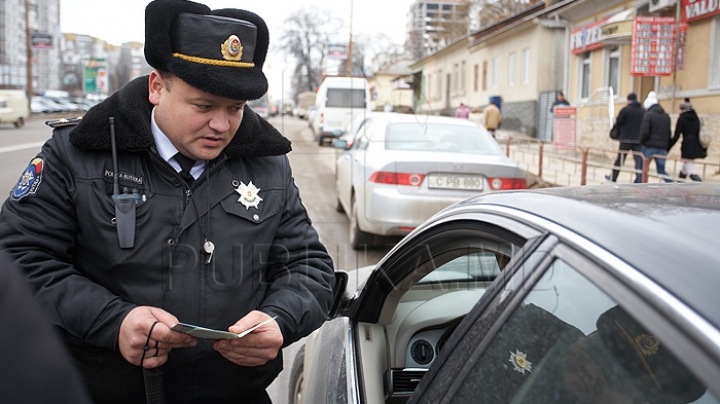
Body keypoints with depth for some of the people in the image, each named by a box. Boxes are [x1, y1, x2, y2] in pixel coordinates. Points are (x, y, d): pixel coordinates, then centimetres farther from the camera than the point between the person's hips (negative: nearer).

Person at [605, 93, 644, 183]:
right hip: (639, 141, 2)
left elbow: (618, 123, -5)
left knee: (620, 160, 9)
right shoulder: (643, 111, 5)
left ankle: (613, 178, 21)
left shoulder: (625, 110, -7)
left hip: (626, 139, -2)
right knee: (639, 160, 0)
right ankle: (639, 180, -7)